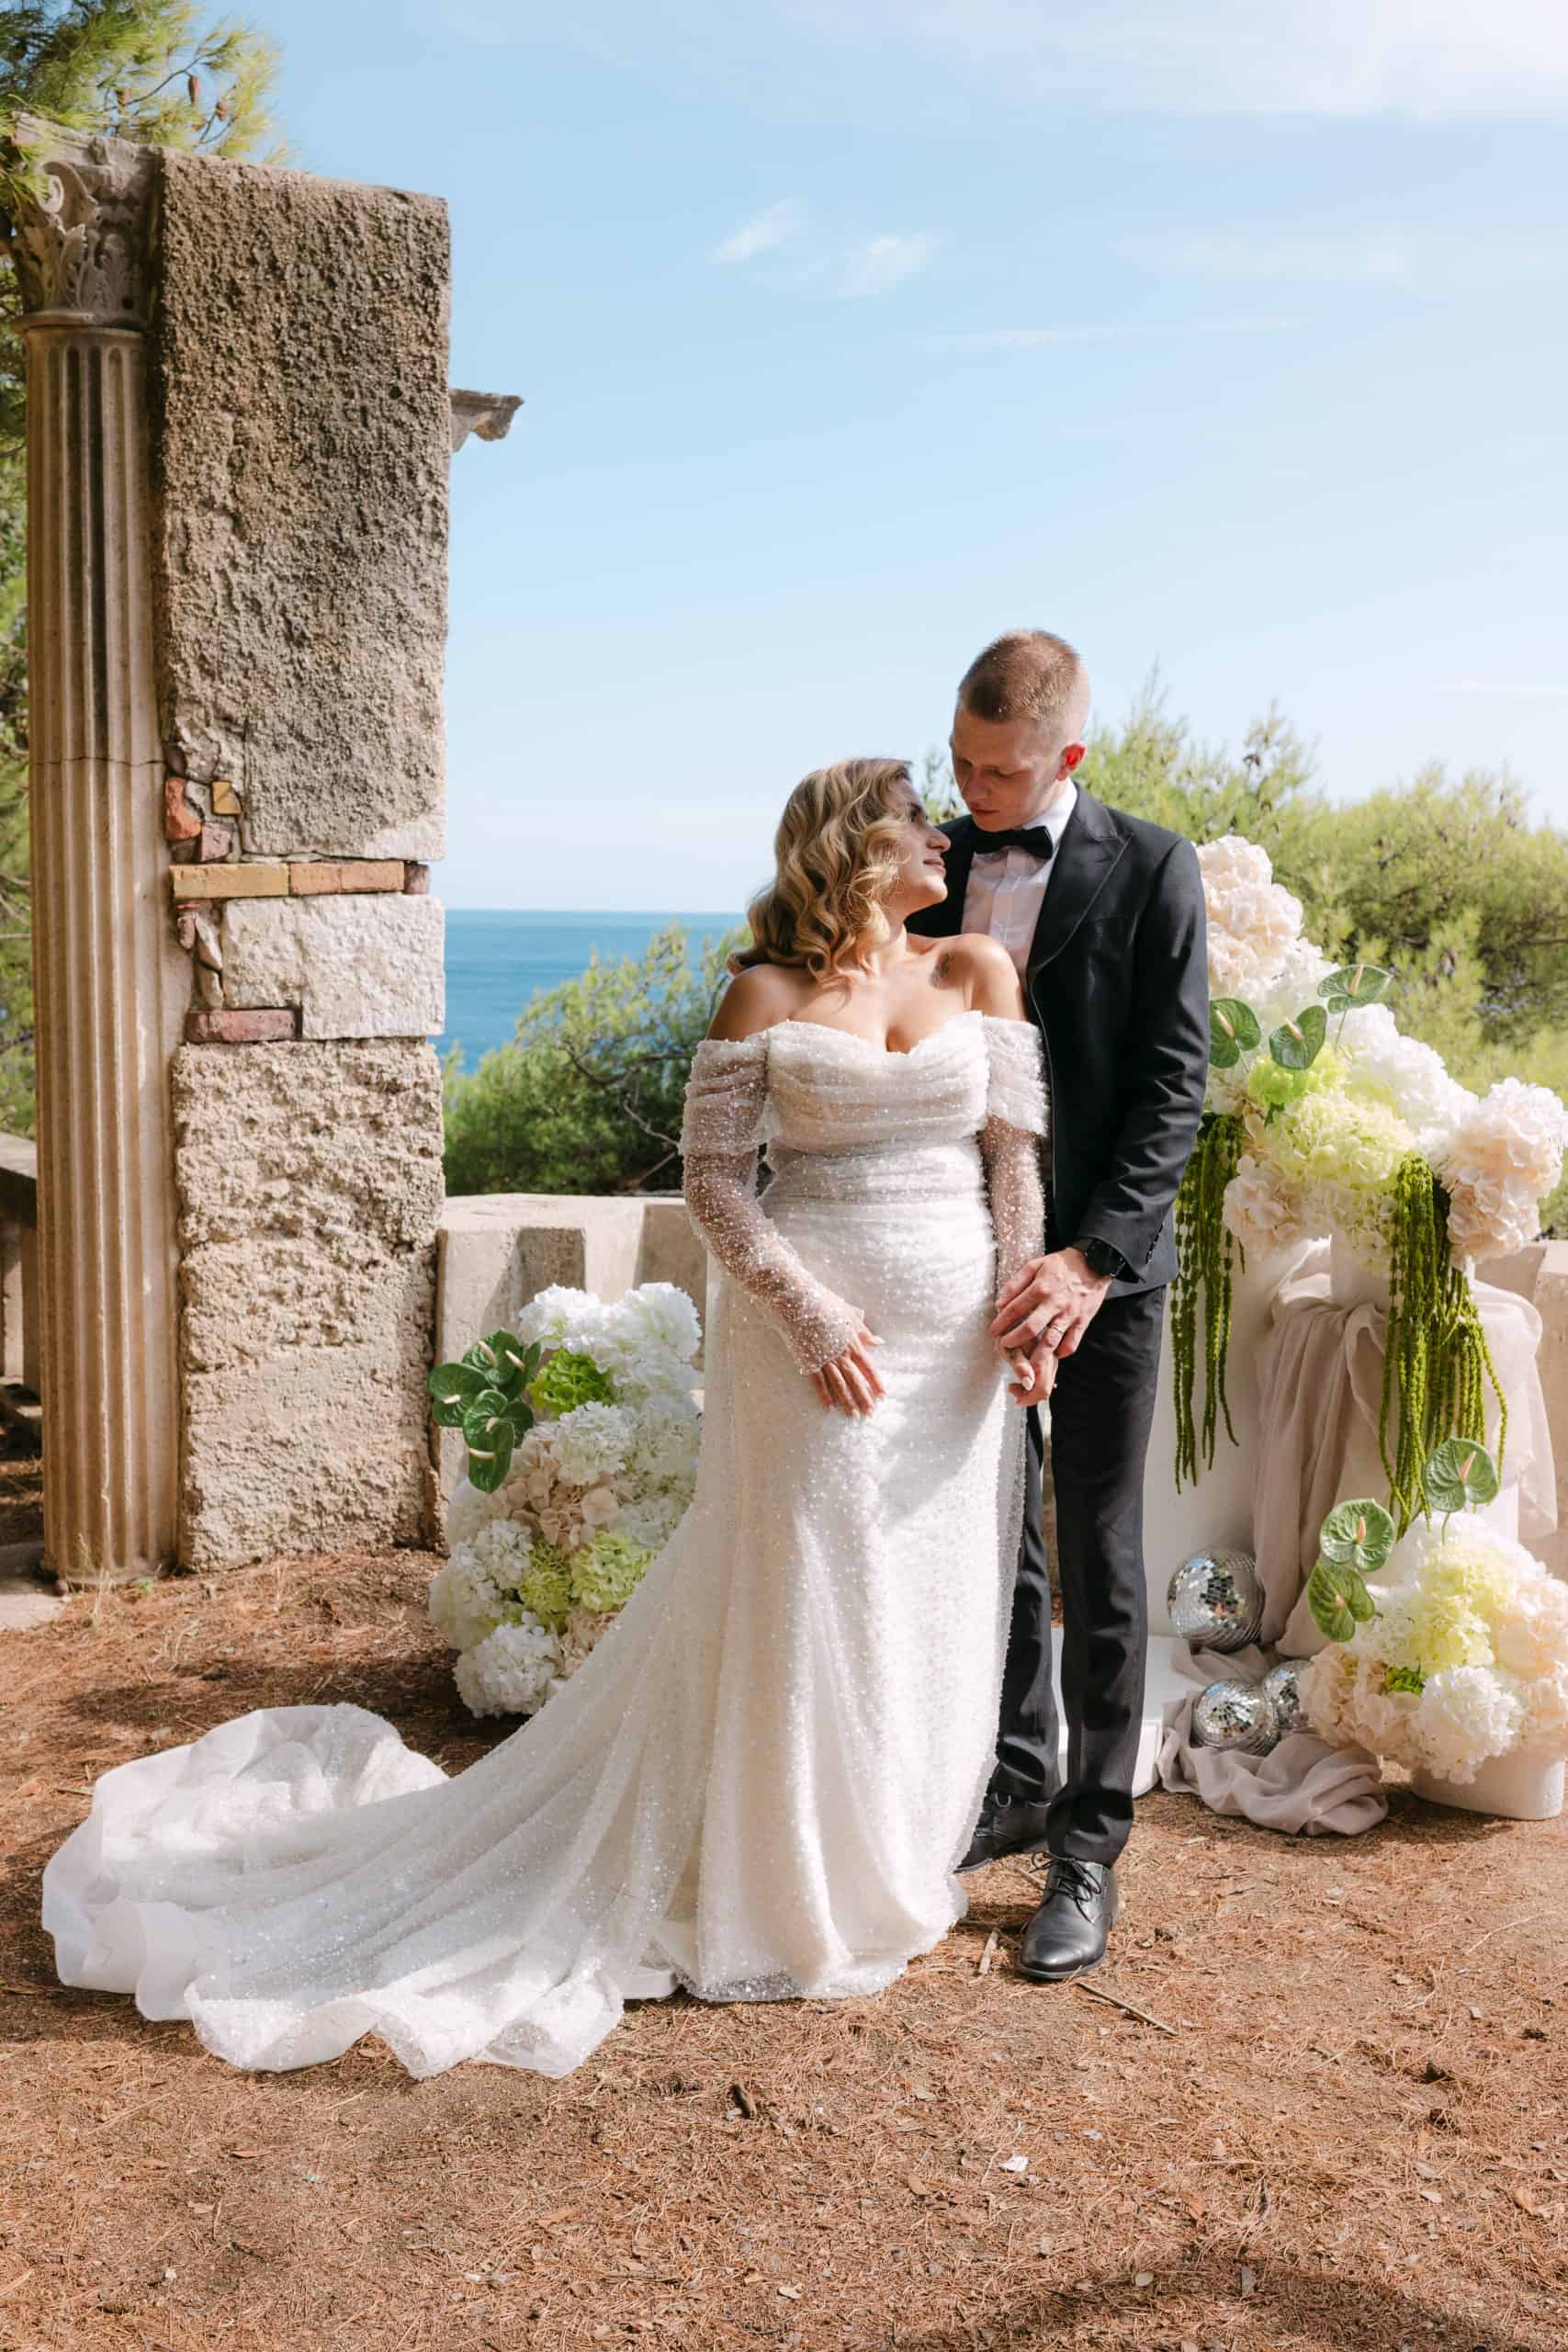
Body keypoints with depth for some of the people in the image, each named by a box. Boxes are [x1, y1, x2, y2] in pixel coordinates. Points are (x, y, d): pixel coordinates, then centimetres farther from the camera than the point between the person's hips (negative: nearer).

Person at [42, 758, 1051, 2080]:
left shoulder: (978, 972, 6)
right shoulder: (768, 995, -3)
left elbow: (1018, 1149, 4)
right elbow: (714, 1175, -5)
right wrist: (808, 1312, -14)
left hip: (959, 1347, 4)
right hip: (815, 1335, -4)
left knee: (934, 1603, 12)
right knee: (805, 1604, 3)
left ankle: (891, 1864, 33)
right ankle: (797, 1892, 23)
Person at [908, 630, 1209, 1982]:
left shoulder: (1152, 872, -7)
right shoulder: (925, 868, 5)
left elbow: (1175, 1086, -11)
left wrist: (1093, 1257, -20)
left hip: (1099, 1268, -4)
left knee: (1100, 1564, 4)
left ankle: (1090, 1848, 17)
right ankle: (1018, 1783, 33)